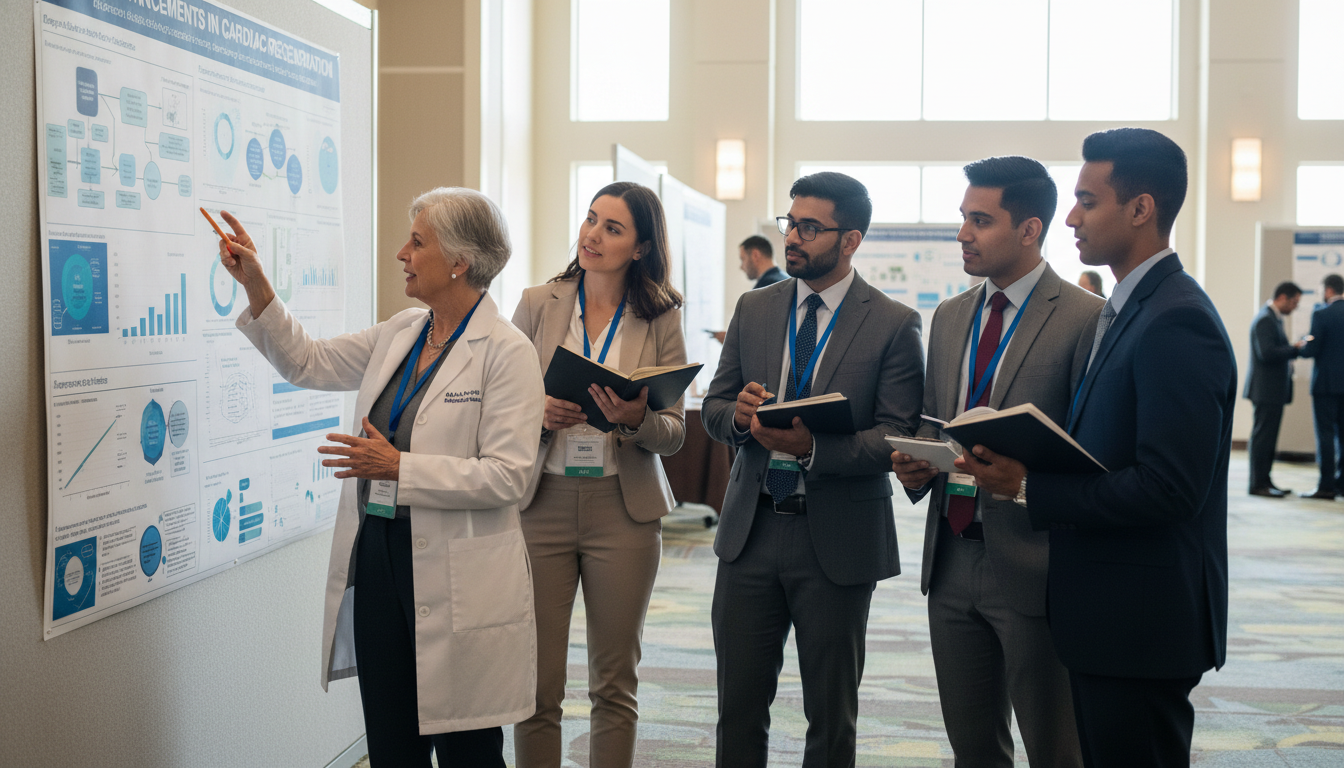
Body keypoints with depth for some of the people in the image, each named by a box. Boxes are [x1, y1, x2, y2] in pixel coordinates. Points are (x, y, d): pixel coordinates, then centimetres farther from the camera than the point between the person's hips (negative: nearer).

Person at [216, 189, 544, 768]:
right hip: (377, 557, 7)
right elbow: (307, 363, 17)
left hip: (455, 577, -7)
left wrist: (398, 468, -20)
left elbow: (507, 475, -19)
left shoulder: (507, 352, -12)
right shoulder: (399, 334, 10)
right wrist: (255, 285, 8)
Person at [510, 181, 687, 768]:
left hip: (624, 510, 0)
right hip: (542, 504, 0)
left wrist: (636, 419, -22)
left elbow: (674, 433, -1)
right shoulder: (537, 305, 4)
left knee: (615, 684, 9)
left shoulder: (661, 319, 2)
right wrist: (538, 414, -16)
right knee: (536, 683, 4)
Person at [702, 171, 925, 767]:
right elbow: (713, 409, 10)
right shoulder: (753, 309, 8)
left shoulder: (894, 325, -6)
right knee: (739, 704, 11)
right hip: (750, 531, 4)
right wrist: (740, 415, -14)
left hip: (837, 539, -3)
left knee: (831, 715, 12)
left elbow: (899, 437, -13)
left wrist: (812, 447, -27)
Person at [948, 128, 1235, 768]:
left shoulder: (1178, 321, -19)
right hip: (1105, 617, 10)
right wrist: (1018, 465, -1)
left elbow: (1167, 488, -25)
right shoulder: (1125, 309, 13)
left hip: (1142, 622, -10)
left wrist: (1030, 488, -20)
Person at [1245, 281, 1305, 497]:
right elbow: (1267, 353, -24)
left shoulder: (1274, 318, 18)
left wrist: (1293, 349, 6)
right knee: (1263, 436, -6)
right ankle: (1258, 484, -2)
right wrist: (1296, 349, -17)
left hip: (1274, 389, 10)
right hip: (1266, 388, -10)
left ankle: (1264, 481, 19)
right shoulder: (1265, 320, -15)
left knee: (1268, 437, 13)